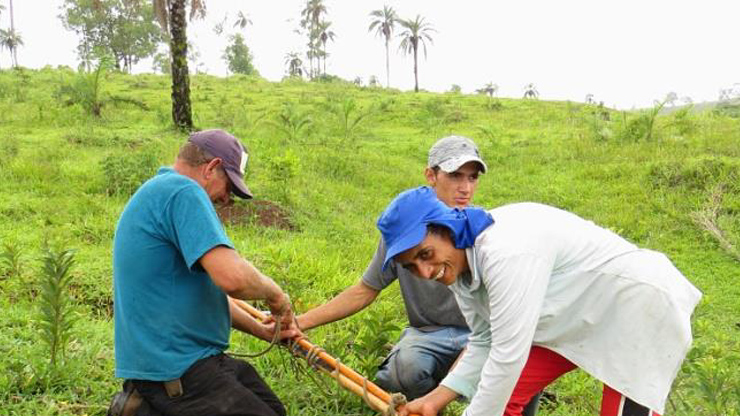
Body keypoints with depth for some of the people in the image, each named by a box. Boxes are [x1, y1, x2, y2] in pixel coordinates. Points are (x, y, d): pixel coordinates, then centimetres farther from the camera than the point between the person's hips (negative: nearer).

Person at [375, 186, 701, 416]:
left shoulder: (504, 250, -35)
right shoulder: (459, 267, -6)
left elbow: (508, 354, -31)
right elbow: (485, 343, 3)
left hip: (643, 305, -8)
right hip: (577, 318, 8)